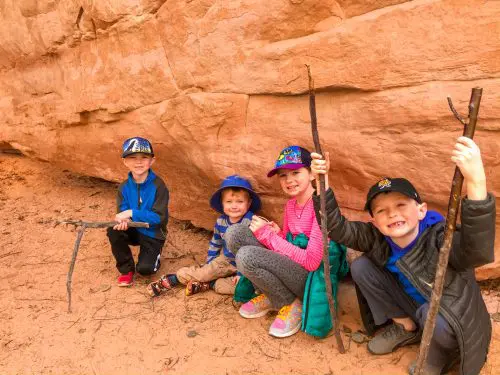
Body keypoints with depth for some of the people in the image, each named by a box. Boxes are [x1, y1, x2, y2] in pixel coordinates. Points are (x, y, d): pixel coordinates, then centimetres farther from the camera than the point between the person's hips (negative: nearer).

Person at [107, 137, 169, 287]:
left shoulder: (158, 186, -20)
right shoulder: (124, 187, -7)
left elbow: (159, 217, -25)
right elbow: (122, 212, -9)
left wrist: (132, 213, -32)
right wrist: (124, 220, -34)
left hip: (153, 235, -4)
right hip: (134, 231, 4)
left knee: (144, 268, -19)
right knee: (113, 231, -24)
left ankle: (154, 256, 20)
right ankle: (127, 269, -2)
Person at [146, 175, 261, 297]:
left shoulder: (251, 222, -20)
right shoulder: (221, 221, -3)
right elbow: (214, 244, 13)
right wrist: (209, 265, 11)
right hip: (225, 260, 4)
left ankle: (208, 284, -22)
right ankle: (171, 280, 13)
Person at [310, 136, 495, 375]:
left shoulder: (439, 238, -32)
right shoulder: (377, 238, -14)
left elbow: (478, 251, -53)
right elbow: (336, 228, -14)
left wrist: (476, 182, -69)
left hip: (452, 322, -5)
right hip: (412, 308, 5)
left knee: (434, 316, -40)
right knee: (361, 267, -10)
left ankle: (444, 351, 0)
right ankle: (406, 327, 9)